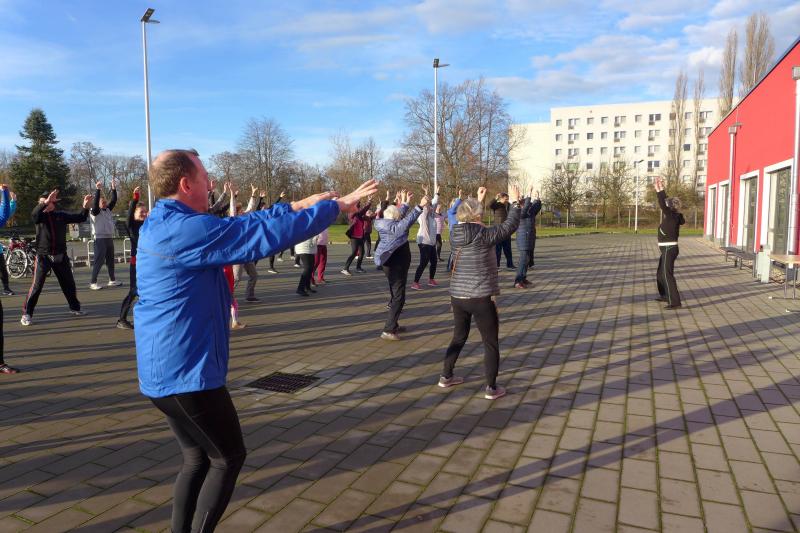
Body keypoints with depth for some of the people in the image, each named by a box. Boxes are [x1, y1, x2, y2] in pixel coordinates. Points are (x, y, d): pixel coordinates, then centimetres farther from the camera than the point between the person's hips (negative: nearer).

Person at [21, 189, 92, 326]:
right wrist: (46, 202, -41)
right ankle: (26, 313, 1)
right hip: (43, 256, -3)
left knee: (69, 283, 13)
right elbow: (34, 214, -26)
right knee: (36, 285, -6)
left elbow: (81, 218, 5)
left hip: (60, 256, 3)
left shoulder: (62, 215, 5)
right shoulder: (40, 216, -2)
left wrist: (85, 206, -12)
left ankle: (74, 307, 30)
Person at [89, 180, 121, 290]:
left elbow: (114, 200, 6)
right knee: (99, 261, -8)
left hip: (109, 238, 7)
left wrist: (114, 188, -1)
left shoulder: (108, 210, 13)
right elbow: (95, 201, -21)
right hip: (100, 239, -7)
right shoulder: (96, 211, -5)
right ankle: (93, 283, -5)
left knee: (110, 260, 13)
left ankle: (112, 280, 22)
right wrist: (98, 189, -28)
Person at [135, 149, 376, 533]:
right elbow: (267, 235, -22)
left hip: (162, 370, 10)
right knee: (228, 457, 8)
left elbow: (246, 226, 15)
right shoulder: (188, 229, -21)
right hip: (186, 371, -10)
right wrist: (336, 207, -11)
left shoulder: (161, 225, 10)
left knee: (198, 458, 20)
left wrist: (296, 206, 13)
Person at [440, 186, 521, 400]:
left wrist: (477, 200, 27)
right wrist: (515, 202, 5)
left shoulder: (455, 234, 0)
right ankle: (492, 388, 12)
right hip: (481, 297, -6)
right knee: (491, 343, 9)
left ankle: (446, 376, 32)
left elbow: (469, 222, 21)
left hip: (457, 296, 6)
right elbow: (509, 226, -7)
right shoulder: (483, 235, -17)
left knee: (459, 337, 24)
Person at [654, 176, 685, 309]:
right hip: (667, 249, 10)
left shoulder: (672, 217, -16)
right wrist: (660, 190, 16)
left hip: (669, 250, -10)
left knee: (667, 275, -11)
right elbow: (665, 202, 16)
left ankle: (675, 302, -13)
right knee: (660, 273, 22)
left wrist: (659, 190, -21)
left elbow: (663, 205, -25)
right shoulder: (672, 217, 7)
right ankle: (664, 295, 37)